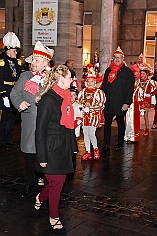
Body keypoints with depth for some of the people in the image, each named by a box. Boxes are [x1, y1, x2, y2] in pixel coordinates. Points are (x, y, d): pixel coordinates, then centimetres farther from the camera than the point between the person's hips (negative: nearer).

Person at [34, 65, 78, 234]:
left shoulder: (64, 97, 9)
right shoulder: (48, 99, -17)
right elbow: (40, 129, -17)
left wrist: (73, 145, 16)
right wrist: (42, 156, -17)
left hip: (63, 147, 8)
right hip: (52, 148, -8)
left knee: (60, 180, 14)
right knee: (57, 182, 2)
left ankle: (41, 197, 42)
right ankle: (54, 218, 21)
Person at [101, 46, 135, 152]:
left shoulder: (128, 72, -3)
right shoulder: (108, 70, 11)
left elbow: (130, 89, -6)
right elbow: (104, 86, 15)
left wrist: (126, 103, -13)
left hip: (121, 103, -3)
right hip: (108, 103, 4)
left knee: (120, 123, 9)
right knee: (107, 123, 0)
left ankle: (120, 143, 23)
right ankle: (106, 145, 4)